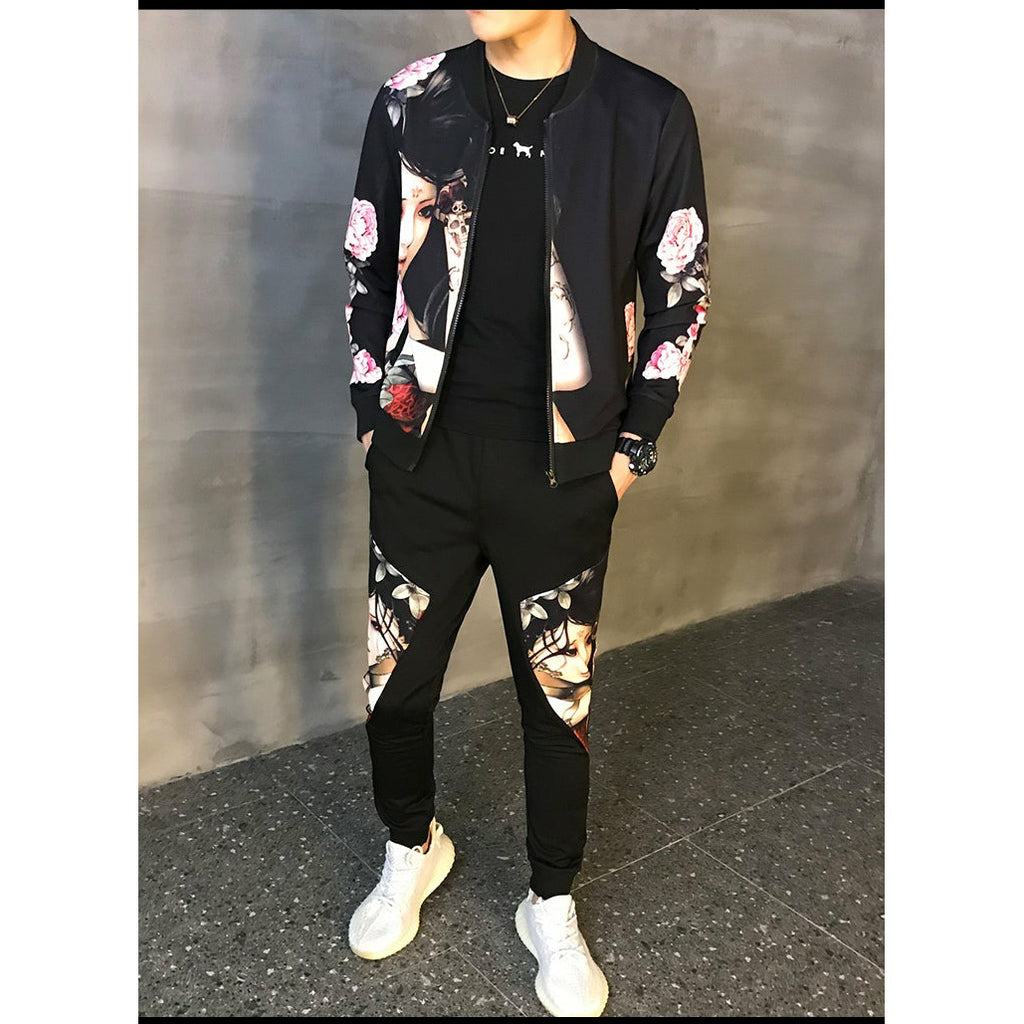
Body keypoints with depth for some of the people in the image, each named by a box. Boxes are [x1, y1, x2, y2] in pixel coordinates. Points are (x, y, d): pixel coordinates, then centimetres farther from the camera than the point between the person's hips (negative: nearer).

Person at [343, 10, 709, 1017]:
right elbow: (367, 272, 9)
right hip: (423, 458, 2)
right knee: (395, 683, 12)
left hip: (562, 471, -1)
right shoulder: (410, 101, 1)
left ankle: (552, 906, 35)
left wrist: (633, 445, 0)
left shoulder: (649, 115, -4)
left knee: (559, 696, 10)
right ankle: (412, 846, 43)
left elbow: (680, 295, 3)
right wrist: (375, 417, 5)